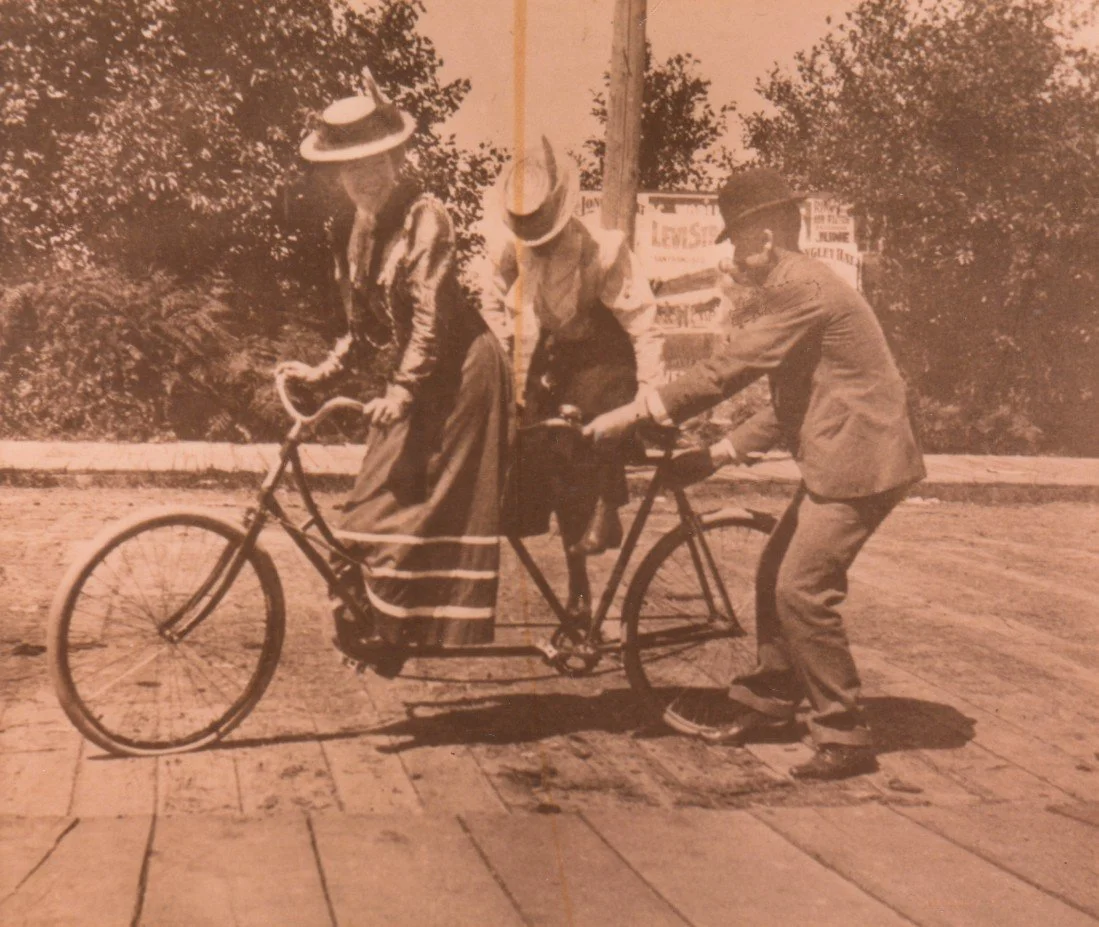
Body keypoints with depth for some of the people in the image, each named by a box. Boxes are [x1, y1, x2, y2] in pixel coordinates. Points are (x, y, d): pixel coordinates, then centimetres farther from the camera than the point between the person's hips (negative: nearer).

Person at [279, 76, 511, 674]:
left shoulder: (424, 217, -13)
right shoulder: (358, 233, 10)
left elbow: (431, 315, -20)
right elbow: (366, 326, 15)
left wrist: (402, 388, -26)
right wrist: (323, 373, 3)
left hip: (459, 371, -8)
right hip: (418, 375, 8)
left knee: (412, 499, -8)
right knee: (383, 496, 6)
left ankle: (382, 624, 0)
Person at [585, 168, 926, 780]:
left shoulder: (802, 288, -17)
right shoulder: (791, 288, 17)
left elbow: (729, 369, -22)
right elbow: (791, 402, 20)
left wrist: (639, 411, -19)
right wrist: (729, 449, 13)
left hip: (861, 461, -10)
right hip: (833, 458, 10)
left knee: (802, 590, -11)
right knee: (775, 575, 14)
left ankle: (846, 738, 0)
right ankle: (771, 702, 29)